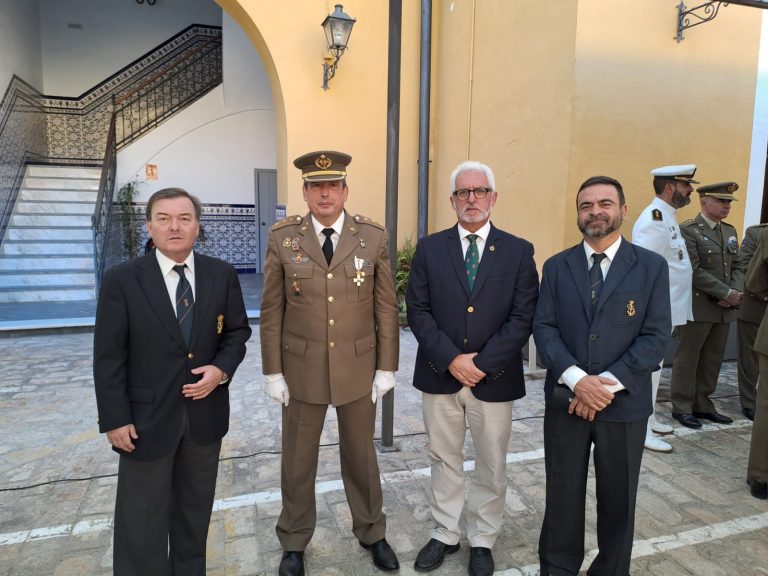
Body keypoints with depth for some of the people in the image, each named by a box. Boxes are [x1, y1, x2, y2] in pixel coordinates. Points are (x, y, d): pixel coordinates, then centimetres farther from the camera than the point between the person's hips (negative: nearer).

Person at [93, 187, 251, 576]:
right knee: (142, 517, 13)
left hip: (205, 412, 3)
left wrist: (222, 368, -14)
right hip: (147, 416, -2)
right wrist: (114, 419, -9)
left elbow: (237, 332, 4)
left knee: (195, 507, 21)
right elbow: (108, 357, -8)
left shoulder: (222, 275, -3)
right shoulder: (121, 280, -10)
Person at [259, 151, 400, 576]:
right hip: (302, 368, 0)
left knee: (360, 454, 17)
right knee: (298, 460, 14)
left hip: (359, 367, 0)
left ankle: (371, 532, 40)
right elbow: (272, 312, -2)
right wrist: (273, 373, -3)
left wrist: (386, 368, -3)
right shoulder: (282, 238, -5)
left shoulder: (373, 237, -5)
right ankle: (294, 542, 37)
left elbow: (386, 308, -2)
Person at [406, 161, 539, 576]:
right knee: (444, 460, 16)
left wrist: (481, 363, -15)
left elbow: (522, 318, -7)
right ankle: (444, 534, 36)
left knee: (491, 466, 15)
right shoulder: (429, 248, 1)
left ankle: (482, 540, 36)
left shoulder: (518, 251, -2)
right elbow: (418, 311, -4)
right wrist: (451, 359, -14)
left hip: (494, 378, 0)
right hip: (440, 374, 1)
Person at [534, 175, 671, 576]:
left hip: (624, 404, -1)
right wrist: (577, 379, -18)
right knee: (563, 494, 13)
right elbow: (543, 328, -4)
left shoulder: (652, 266, -1)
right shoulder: (556, 267, 3)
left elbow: (656, 336, -7)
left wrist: (608, 383, -16)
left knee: (617, 498, 15)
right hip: (565, 400, 1)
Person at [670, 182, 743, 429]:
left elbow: (737, 267, 13)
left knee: (712, 360, 12)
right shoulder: (688, 230, -10)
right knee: (688, 359, 3)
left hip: (725, 308, 7)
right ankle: (682, 407, 13)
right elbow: (694, 271, -17)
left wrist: (736, 293, -6)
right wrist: (727, 293, -16)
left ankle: (703, 404, 24)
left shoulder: (730, 231, 14)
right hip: (698, 307, -7)